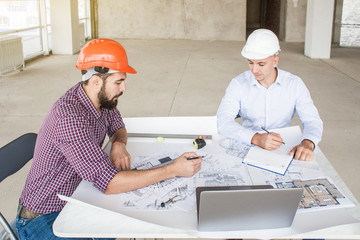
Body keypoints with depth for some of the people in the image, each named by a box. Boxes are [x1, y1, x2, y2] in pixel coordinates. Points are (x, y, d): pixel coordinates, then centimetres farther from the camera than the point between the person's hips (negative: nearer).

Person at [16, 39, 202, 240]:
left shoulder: (102, 99, -7)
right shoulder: (70, 118, -33)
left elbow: (118, 127, 14)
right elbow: (108, 183, -37)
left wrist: (119, 144, -11)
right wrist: (173, 170, -34)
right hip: (44, 218, -7)